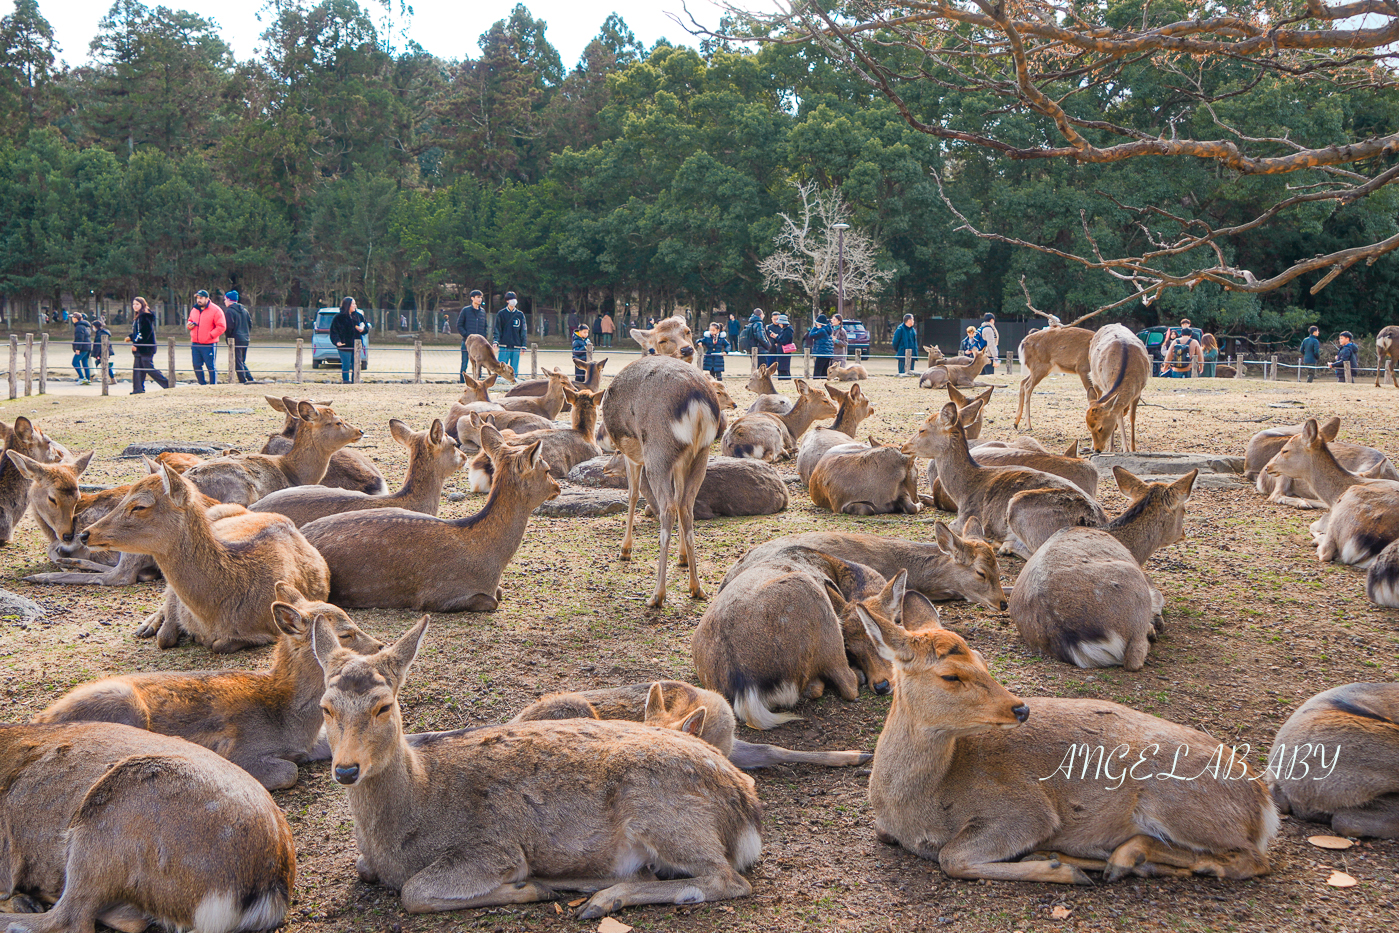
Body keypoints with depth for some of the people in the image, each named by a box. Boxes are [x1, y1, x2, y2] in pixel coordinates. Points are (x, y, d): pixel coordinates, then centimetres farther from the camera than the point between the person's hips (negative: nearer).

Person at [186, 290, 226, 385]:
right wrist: (189, 325, 4)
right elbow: (190, 321, 29)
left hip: (209, 344, -6)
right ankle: (202, 384, 20)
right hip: (195, 344, 6)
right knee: (197, 366, 8)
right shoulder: (194, 310, 14)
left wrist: (210, 335, -17)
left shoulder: (215, 310, -7)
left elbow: (221, 327, -10)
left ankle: (213, 386, 2)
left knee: (211, 366, -3)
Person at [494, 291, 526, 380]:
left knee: (514, 370, 3)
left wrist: (523, 346, 7)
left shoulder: (520, 315, 11)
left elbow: (523, 331, 13)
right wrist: (496, 342, -11)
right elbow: (497, 329, 2)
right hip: (503, 347, -2)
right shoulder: (501, 313, 5)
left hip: (516, 347, 2)